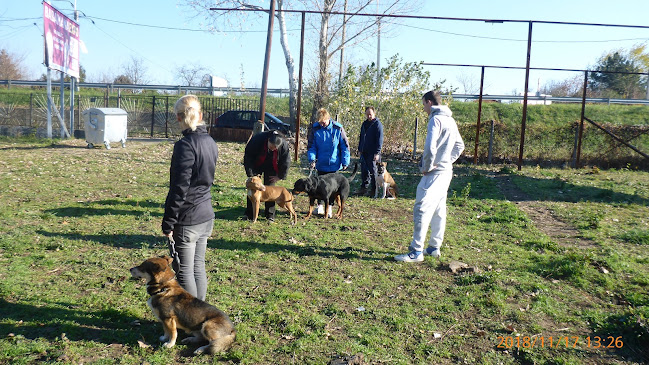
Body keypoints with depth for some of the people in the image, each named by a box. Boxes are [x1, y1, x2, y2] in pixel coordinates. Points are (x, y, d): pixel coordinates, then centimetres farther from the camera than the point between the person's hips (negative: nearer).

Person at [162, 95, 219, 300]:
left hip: (187, 219, -8)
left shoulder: (185, 145, -18)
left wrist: (168, 223, -12)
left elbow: (179, 189, -19)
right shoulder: (210, 142, 7)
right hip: (206, 216, 8)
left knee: (184, 271, 4)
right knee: (198, 267, 17)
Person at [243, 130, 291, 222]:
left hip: (271, 168, 0)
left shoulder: (284, 145, -29)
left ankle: (270, 215, 6)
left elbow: (286, 162, -13)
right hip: (256, 165, 0)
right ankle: (249, 214, 8)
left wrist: (280, 176, -7)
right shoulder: (257, 139, -33)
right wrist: (250, 174, -21)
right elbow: (248, 157, -22)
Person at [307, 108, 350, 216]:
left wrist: (345, 162, -4)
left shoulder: (338, 129, -9)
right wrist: (312, 159, -15)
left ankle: (329, 206, 19)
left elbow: (345, 146, -2)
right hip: (321, 164, 1)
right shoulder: (315, 129, -6)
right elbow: (311, 146, 0)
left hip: (334, 164, -1)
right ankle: (320, 205, 22)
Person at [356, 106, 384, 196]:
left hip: (373, 153, -7)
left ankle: (374, 189, 10)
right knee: (364, 171, 7)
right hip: (364, 152, 7)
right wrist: (360, 149, 18)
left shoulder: (377, 124, -7)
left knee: (372, 171, 1)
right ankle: (363, 188, 14)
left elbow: (380, 139, -12)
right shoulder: (364, 124, 15)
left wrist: (377, 152, -17)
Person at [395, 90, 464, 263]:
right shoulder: (450, 120, 15)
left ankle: (416, 251, -8)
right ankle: (434, 247, 23)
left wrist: (426, 167, -13)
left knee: (422, 210, -9)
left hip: (434, 173, -10)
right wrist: (448, 160, 16)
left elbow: (430, 148, -26)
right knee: (439, 211, 14)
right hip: (446, 171, 10)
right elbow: (459, 146, 24)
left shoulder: (436, 119, -14)